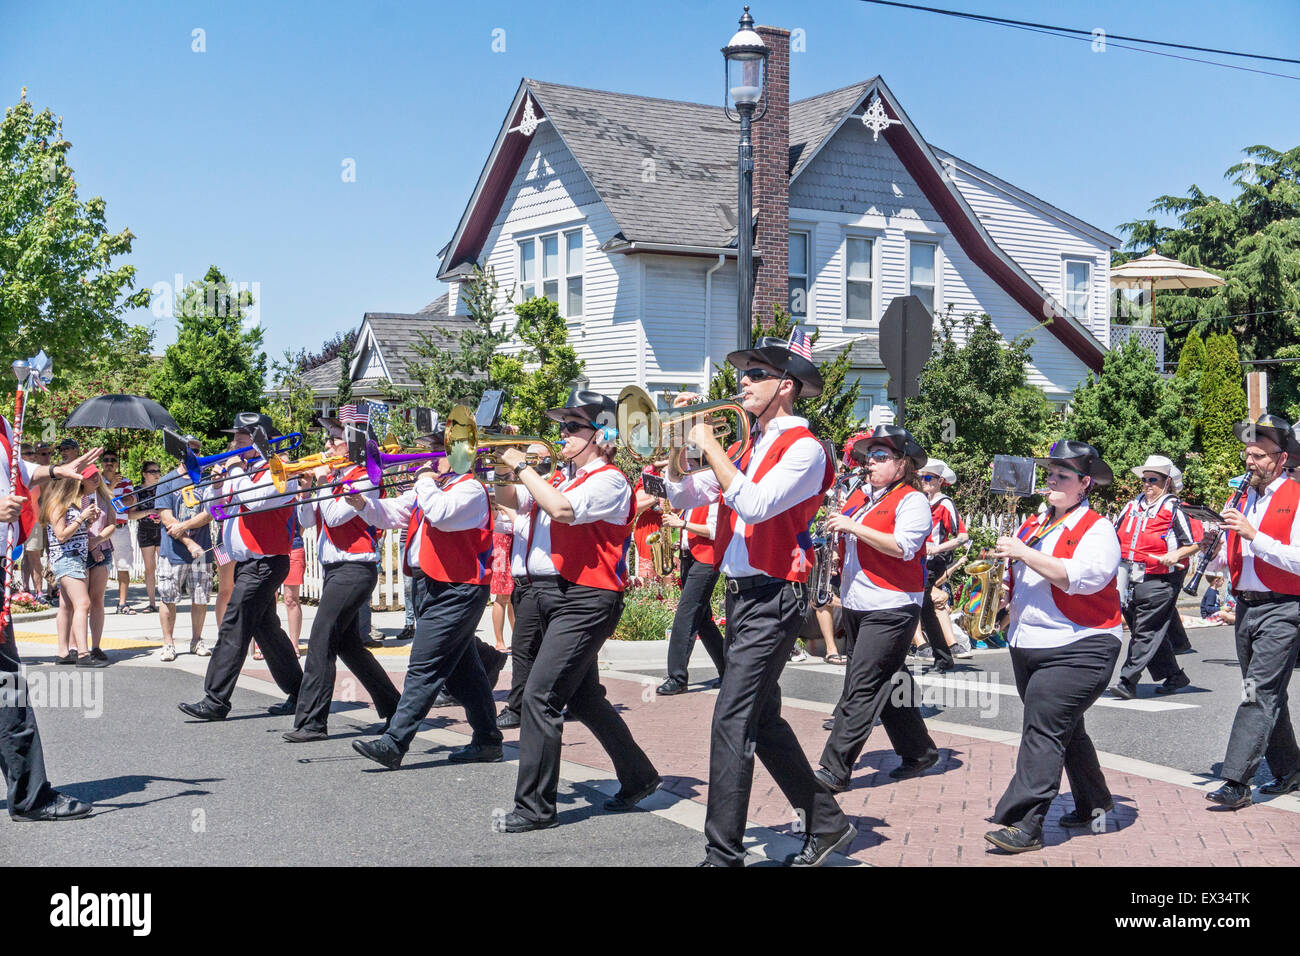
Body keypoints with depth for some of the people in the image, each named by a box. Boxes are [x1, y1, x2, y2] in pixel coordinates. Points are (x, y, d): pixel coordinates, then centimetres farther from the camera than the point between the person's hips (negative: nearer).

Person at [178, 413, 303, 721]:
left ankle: (215, 701, -10)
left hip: (264, 563, -10)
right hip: (247, 562, 10)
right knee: (266, 629, 15)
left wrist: (237, 470, -12)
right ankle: (298, 693, 22)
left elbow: (251, 499, -26)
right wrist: (229, 472, -1)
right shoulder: (248, 468, 17)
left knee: (234, 629, -12)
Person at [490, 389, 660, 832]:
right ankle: (638, 776, 34)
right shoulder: (564, 480, 18)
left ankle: (535, 807, -8)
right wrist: (501, 471, 1)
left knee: (540, 696, -14)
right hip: (549, 596, 10)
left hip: (584, 601, -10)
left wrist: (524, 467, -17)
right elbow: (514, 500, 20)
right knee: (583, 698, 19)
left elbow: (563, 510, -27)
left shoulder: (609, 481, -10)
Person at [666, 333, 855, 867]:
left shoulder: (803, 448, -10)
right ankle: (825, 823, 27)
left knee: (733, 723, -13)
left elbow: (754, 505, -25)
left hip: (772, 601, -9)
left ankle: (723, 853, -9)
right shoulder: (750, 448, 15)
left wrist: (710, 446, -17)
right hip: (740, 596, 9)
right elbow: (684, 497, 15)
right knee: (763, 719, 15)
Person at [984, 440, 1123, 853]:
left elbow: (1080, 576, -24)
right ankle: (1094, 806, 33)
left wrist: (1023, 553, -23)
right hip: (1027, 646, 8)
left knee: (1043, 729, -15)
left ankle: (1024, 825, -15)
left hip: (1078, 649, -8)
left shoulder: (1097, 529, -7)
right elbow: (1016, 577, 27)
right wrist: (1002, 591, 5)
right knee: (1063, 729, 17)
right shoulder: (1031, 525, 15)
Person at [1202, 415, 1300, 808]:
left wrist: (1253, 535, -22)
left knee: (1260, 692, -12)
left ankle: (1236, 782, -15)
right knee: (1267, 694, 14)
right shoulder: (1241, 499, 14)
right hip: (1245, 606, 7)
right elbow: (1221, 562, 15)